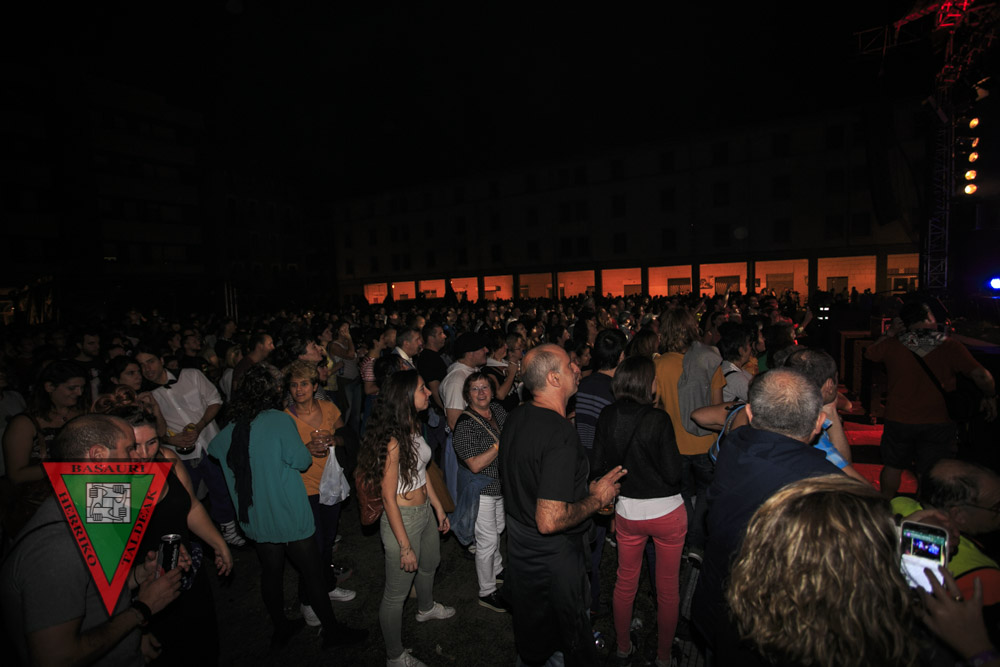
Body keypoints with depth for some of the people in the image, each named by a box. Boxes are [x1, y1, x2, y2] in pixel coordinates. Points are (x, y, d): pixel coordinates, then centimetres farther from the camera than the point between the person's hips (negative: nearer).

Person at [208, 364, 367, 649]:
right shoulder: (279, 420, -21)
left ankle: (281, 628, 38)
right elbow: (302, 460, -20)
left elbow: (213, 448, 19)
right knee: (313, 574, 8)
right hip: (289, 515, -6)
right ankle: (332, 630, 22)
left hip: (255, 517, 7)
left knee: (271, 571, 22)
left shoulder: (233, 427, -1)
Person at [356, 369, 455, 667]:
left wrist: (439, 509, 15)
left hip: (425, 512, 9)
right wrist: (405, 547, -19)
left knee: (430, 564, 32)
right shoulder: (393, 440, -28)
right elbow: (389, 498, -23)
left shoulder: (414, 428, -1)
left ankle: (426, 608, 61)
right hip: (403, 519, -9)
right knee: (396, 593, 11)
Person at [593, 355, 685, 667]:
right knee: (668, 588, 17)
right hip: (667, 512, -4)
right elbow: (673, 473, -18)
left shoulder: (607, 416, -9)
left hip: (627, 511, 4)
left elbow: (599, 464, -1)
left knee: (625, 582, 22)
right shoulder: (658, 419, -22)